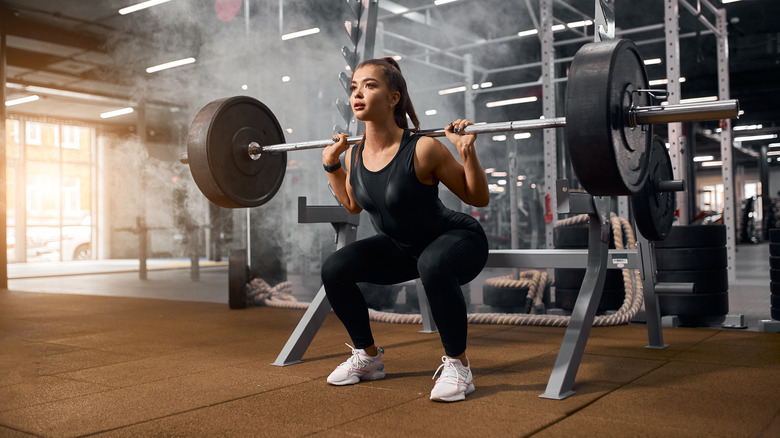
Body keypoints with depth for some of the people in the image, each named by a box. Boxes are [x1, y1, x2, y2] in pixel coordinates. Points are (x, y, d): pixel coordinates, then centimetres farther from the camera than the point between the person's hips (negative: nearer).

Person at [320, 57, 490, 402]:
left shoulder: (422, 149, -27)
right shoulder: (355, 155, -9)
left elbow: (478, 198, -16)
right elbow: (353, 205, 12)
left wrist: (467, 152, -30)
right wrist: (331, 166, 3)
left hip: (457, 240, -6)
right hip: (400, 248, 6)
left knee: (433, 265, -40)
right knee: (334, 270, -11)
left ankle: (457, 365, -18)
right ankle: (368, 357, 9)